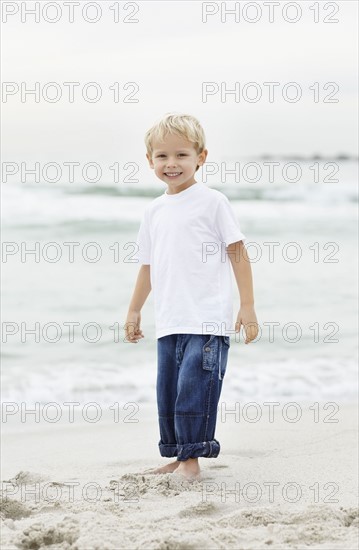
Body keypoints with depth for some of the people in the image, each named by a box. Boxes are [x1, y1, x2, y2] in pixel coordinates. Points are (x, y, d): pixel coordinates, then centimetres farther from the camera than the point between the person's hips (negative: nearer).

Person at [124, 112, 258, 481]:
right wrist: (134, 311, 25)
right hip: (169, 323, 6)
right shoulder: (153, 212, 14)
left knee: (194, 386, -12)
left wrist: (247, 306, -6)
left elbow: (237, 253, -2)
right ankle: (177, 458, 18)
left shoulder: (212, 201, -2)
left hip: (208, 319, -6)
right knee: (167, 390, 8)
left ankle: (192, 458, -5)